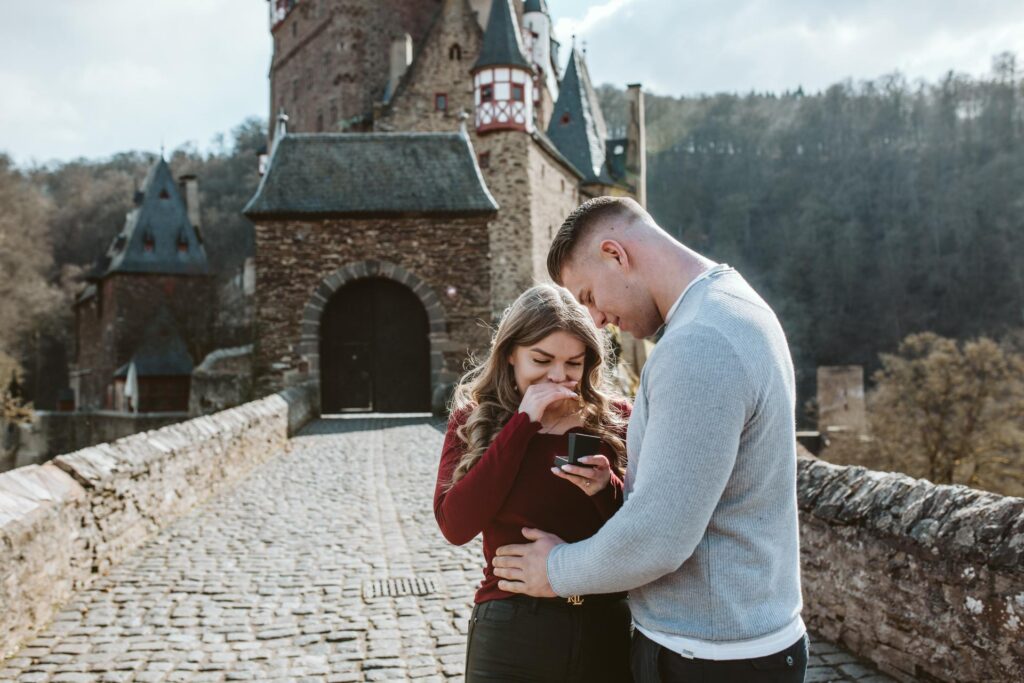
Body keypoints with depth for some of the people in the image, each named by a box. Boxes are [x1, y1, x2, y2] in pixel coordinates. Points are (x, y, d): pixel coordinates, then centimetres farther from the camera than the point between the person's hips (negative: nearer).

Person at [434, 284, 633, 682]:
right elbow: (455, 526, -16)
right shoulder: (475, 418, -3)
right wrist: (523, 422, -16)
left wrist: (607, 489, -19)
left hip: (608, 629, 1)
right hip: (512, 632, -1)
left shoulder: (615, 419, -2)